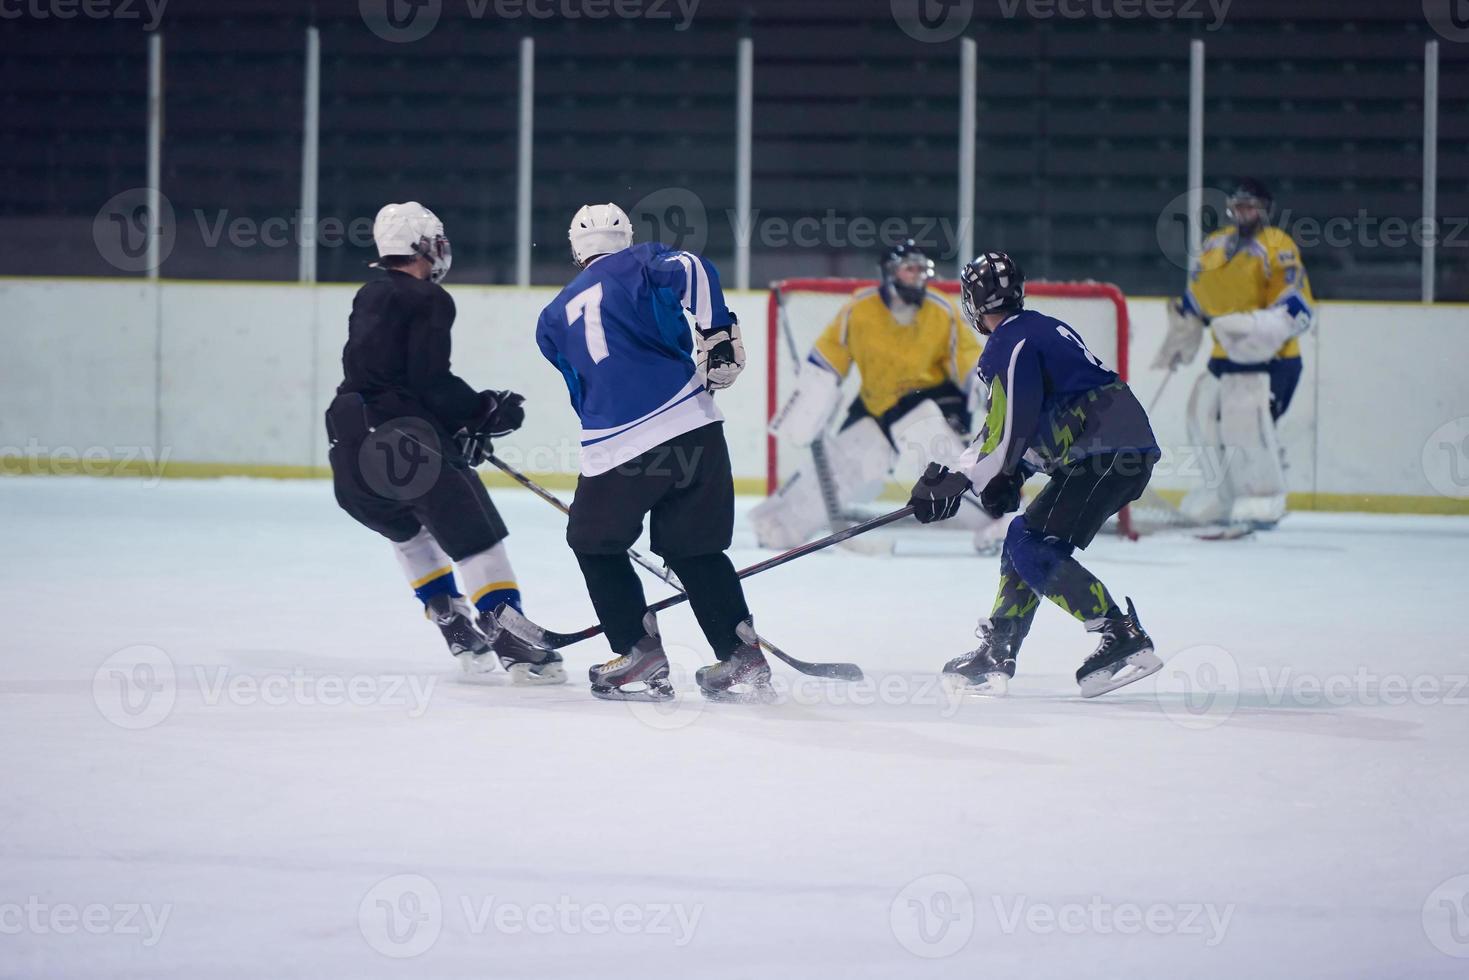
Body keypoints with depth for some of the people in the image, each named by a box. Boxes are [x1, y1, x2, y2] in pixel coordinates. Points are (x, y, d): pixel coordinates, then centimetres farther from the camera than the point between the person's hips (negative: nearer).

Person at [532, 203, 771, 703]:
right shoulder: (640, 263, 12)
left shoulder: (555, 319, 21)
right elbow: (693, 271, -9)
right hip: (694, 428, 0)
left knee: (595, 543, 21)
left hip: (614, 449, 0)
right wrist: (718, 336, -4)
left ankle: (640, 652, 11)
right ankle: (743, 658, 9)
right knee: (695, 549, 15)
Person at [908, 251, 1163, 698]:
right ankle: (995, 654, 19)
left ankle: (1124, 638, -22)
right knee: (1024, 539, 16)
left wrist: (956, 482, -7)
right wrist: (1010, 477, 18)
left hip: (1105, 452, -10)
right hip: (1128, 449, 10)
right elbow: (1028, 422, 26)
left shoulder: (1009, 343, -8)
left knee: (1035, 549, -12)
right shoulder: (1044, 329, 22)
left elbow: (1008, 427, -14)